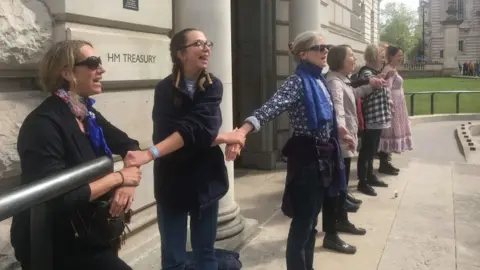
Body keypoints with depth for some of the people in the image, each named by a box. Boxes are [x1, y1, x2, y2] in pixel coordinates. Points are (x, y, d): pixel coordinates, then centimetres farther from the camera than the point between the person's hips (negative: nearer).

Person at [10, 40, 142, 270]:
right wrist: (119, 178, -20)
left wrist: (128, 183, -12)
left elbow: (128, 145, 9)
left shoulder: (87, 113, 3)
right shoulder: (43, 124, -22)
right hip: (54, 247, -8)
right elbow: (58, 198, -30)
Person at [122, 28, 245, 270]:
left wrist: (150, 153, -32)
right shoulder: (164, 89, -7)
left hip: (206, 181, 2)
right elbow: (167, 133, -19)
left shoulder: (213, 86, -3)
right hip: (173, 183, -2)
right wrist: (222, 138, -21)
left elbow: (197, 127, -20)